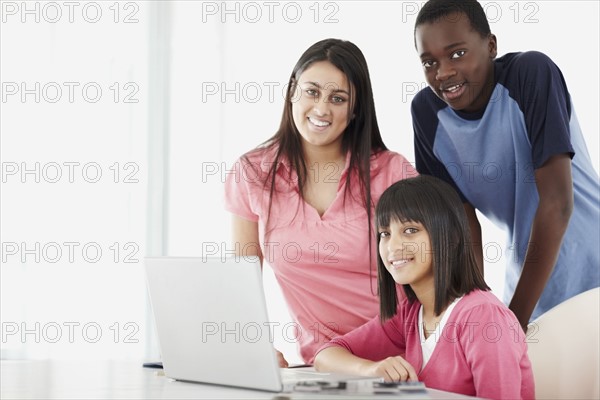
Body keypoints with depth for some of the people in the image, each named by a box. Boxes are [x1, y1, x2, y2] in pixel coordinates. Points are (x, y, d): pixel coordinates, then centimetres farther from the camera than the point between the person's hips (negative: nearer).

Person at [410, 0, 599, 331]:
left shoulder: (531, 73, -22)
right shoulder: (426, 111, -8)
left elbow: (556, 202, -25)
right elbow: (463, 221, -3)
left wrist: (517, 317, -23)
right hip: (526, 272, 4)